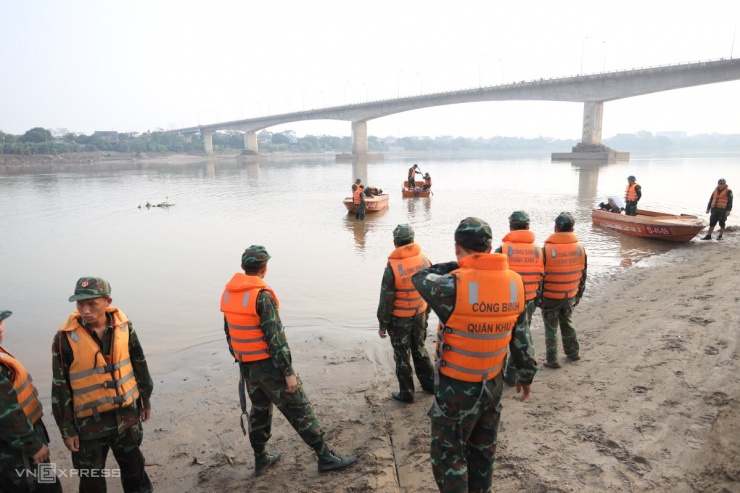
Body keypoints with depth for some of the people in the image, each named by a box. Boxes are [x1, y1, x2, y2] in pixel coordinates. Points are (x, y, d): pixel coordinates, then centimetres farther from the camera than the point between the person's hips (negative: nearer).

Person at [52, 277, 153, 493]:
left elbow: (139, 364, 4)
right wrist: (67, 429, -5)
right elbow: (60, 387, -9)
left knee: (134, 467, 22)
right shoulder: (66, 337, -17)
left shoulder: (123, 325, -9)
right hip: (89, 420, -3)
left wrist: (145, 399, 11)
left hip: (126, 414, 3)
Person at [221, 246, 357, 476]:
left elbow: (229, 333, 11)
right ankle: (325, 457, 12)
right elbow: (275, 337, -22)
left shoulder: (228, 293, 2)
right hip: (268, 364, -7)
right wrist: (288, 372, -17)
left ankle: (261, 459, 35)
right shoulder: (262, 295, -22)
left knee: (260, 409, 23)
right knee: (299, 410, 3)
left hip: (246, 365, 8)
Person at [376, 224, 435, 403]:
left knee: (402, 356, 12)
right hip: (420, 315, 5)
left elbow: (386, 301, -16)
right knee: (420, 349, 25)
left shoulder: (392, 268, -22)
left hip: (399, 320, -5)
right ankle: (429, 383, 36)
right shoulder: (425, 260, -7)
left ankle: (406, 393, 24)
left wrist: (382, 325, -4)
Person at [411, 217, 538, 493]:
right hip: (493, 385, 6)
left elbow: (419, 278, -5)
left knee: (448, 456, 12)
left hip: (456, 389, -6)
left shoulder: (454, 286, -25)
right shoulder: (514, 283, -6)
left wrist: (459, 265, -2)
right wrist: (526, 375, 16)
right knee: (483, 450, 25)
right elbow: (521, 336, 3)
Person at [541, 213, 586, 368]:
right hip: (570, 296, 4)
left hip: (550, 297, -4)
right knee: (567, 323, 25)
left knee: (551, 328, 9)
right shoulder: (580, 248, -3)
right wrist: (578, 295, 17)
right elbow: (583, 275, 6)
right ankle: (573, 353, 34)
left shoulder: (547, 249, -17)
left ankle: (552, 360, 12)